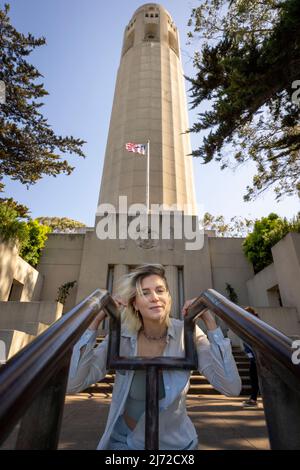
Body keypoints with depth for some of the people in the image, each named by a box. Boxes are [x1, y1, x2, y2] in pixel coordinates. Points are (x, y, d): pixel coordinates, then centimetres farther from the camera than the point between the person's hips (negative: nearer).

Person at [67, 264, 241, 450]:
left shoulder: (187, 334, -21)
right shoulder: (121, 337, -20)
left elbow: (232, 388, -27)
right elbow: (73, 383, -24)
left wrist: (210, 322, -32)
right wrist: (96, 321, -29)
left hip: (175, 442, 1)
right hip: (124, 440, 0)